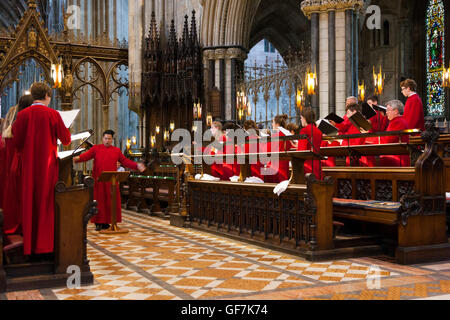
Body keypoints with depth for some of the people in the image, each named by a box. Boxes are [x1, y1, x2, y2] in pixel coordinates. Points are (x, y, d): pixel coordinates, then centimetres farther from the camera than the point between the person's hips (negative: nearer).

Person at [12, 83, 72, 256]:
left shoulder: (22, 115, -2)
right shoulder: (53, 114, -5)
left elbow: (16, 141, -4)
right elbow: (66, 140, 1)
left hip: (28, 164, 2)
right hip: (47, 164, -2)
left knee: (29, 203, 8)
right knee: (46, 202, 5)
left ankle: (29, 245, 12)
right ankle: (45, 244, 7)